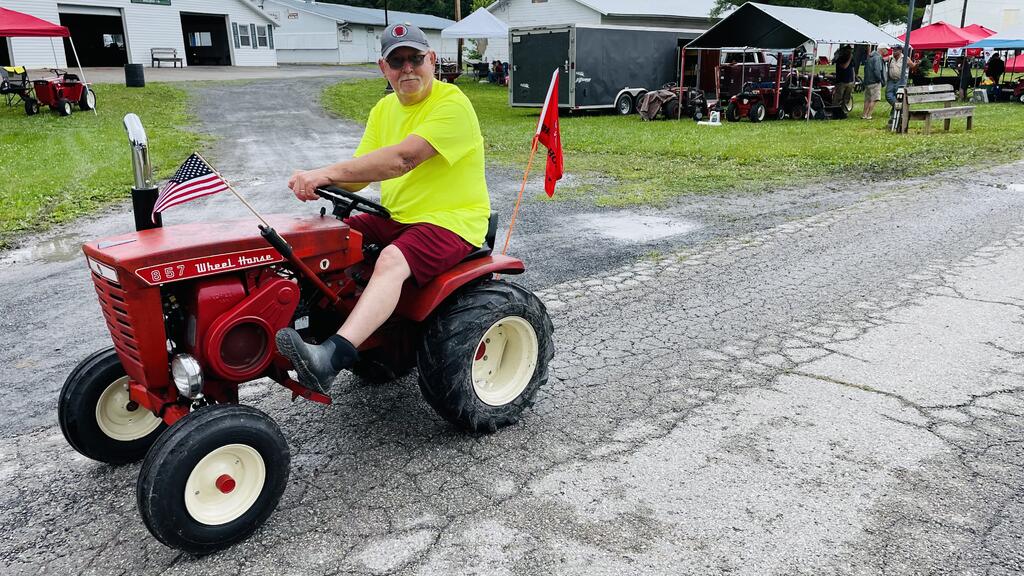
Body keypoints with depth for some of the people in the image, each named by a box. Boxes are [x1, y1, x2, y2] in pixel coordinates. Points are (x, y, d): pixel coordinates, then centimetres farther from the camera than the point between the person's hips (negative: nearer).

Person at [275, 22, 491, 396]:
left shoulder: (452, 104, -13)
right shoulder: (385, 109, 13)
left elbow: (403, 158, -27)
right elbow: (358, 175, 6)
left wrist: (327, 173, -27)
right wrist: (320, 183, -16)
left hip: (451, 221, -9)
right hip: (396, 217, 9)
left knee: (391, 260, -34)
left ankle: (329, 358, -47)